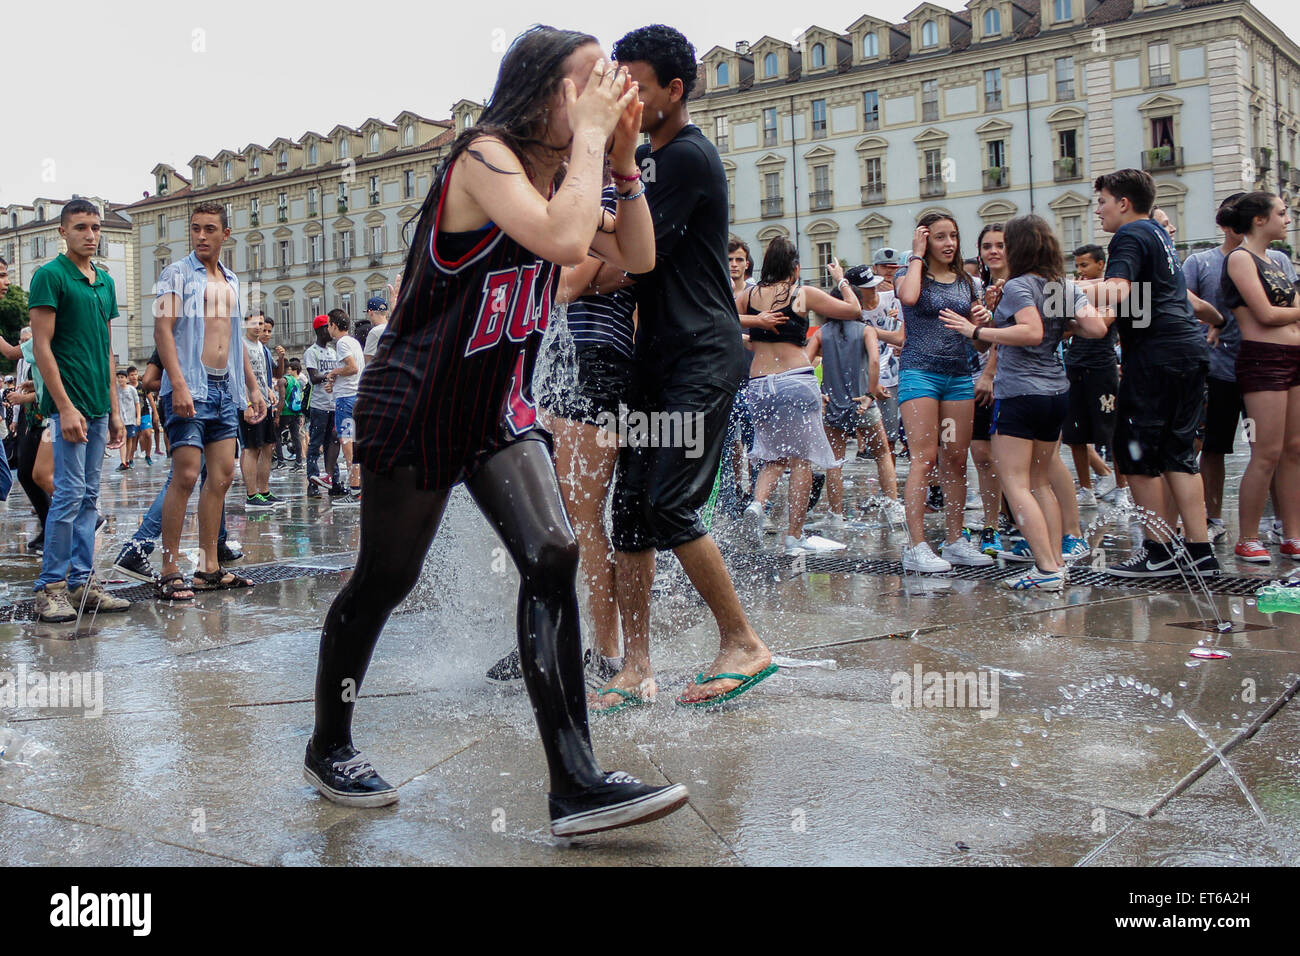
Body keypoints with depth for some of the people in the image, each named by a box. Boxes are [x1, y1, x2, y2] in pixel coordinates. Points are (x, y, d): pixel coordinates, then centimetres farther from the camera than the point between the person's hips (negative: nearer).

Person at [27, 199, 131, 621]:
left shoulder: (105, 281, 15)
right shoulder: (50, 276, -6)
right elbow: (41, 346, -11)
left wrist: (114, 410, 15)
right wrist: (65, 407, -17)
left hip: (98, 406, 7)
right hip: (70, 403, -7)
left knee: (89, 497, 8)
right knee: (69, 493, -9)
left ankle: (81, 582, 14)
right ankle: (50, 587, -1)